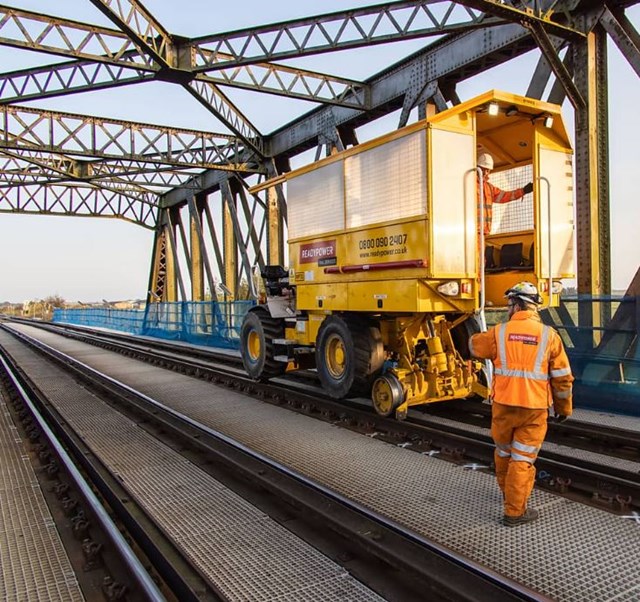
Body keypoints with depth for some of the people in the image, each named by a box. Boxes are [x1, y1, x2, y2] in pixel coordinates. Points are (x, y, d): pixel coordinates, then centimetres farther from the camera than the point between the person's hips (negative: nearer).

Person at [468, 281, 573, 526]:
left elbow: (474, 346, 18)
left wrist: (481, 336, 39)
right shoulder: (549, 335, -3)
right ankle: (515, 511, 11)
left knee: (503, 451, 22)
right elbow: (562, 377, 1)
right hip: (534, 408, -1)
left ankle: (507, 492, 43)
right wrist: (564, 407, 14)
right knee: (522, 460, 6)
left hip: (503, 405, 1)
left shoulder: (499, 332, -2)